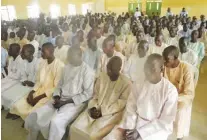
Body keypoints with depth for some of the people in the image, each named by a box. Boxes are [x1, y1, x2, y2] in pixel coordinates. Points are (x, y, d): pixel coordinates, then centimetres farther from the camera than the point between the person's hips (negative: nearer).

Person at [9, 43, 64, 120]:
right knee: (18, 106, -6)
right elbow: (38, 81, 12)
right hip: (39, 91, 7)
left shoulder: (60, 65, -18)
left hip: (50, 95, -7)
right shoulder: (42, 63, 6)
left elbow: (57, 88, -18)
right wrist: (32, 92, -6)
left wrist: (39, 97, -19)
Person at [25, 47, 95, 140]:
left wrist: (65, 102, -15)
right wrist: (56, 97, -4)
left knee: (56, 122, -31)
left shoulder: (87, 71, -10)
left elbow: (87, 94, -12)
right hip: (60, 100, 6)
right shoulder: (67, 67, 11)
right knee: (34, 116, -11)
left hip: (75, 103, -6)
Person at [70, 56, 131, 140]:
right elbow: (95, 95, 10)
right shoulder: (102, 76, 4)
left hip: (111, 114, -4)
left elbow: (121, 104, -11)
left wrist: (102, 112, -17)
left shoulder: (126, 83, -10)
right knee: (75, 128, -11)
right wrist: (93, 107, -9)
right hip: (95, 110, 5)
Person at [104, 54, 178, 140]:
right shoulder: (138, 85, 1)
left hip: (157, 129, -3)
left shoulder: (171, 90, -11)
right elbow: (130, 109, 1)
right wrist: (127, 128, -15)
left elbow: (166, 122, -11)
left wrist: (140, 132, -16)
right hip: (135, 123, 3)